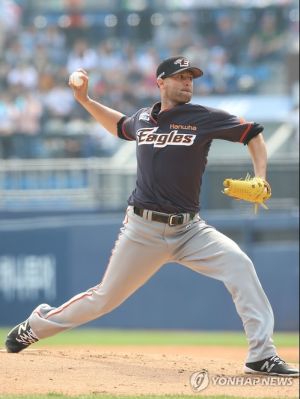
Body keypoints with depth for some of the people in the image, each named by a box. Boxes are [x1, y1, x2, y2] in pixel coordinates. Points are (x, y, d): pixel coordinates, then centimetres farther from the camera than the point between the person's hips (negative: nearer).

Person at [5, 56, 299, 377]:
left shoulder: (205, 118, -3)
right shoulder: (142, 119, 7)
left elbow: (253, 134, 2)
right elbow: (119, 125, 31)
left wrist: (260, 181, -10)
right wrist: (84, 100, 22)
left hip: (188, 229, -1)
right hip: (143, 230, 1)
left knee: (239, 265, -25)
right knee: (105, 297, 6)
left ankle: (262, 356, -24)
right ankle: (36, 325, 30)